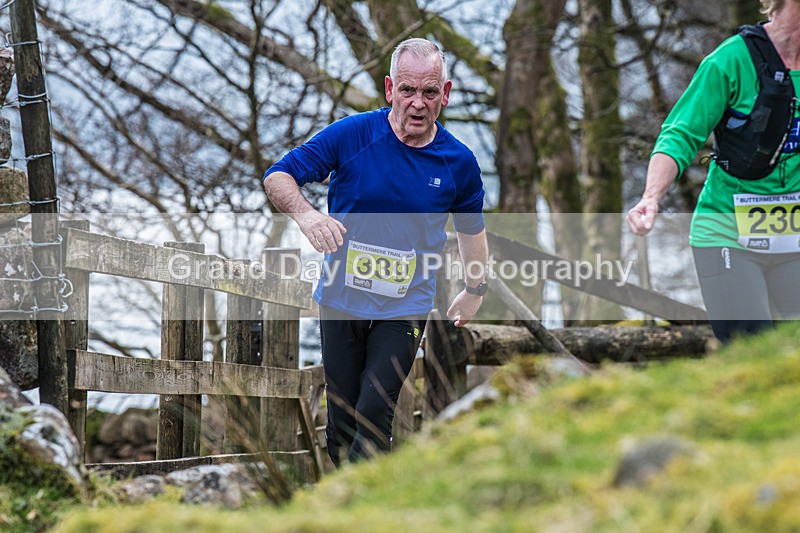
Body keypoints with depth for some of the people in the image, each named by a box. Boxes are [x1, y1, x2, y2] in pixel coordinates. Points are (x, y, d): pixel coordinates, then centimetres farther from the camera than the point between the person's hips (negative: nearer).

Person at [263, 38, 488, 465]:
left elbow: (471, 226, 16)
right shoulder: (350, 134, -9)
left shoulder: (459, 162, -3)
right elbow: (278, 177, -5)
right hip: (340, 299, 1)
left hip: (404, 309, -1)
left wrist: (474, 291, 26)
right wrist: (305, 213, -27)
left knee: (374, 417, -14)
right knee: (341, 421, 7)